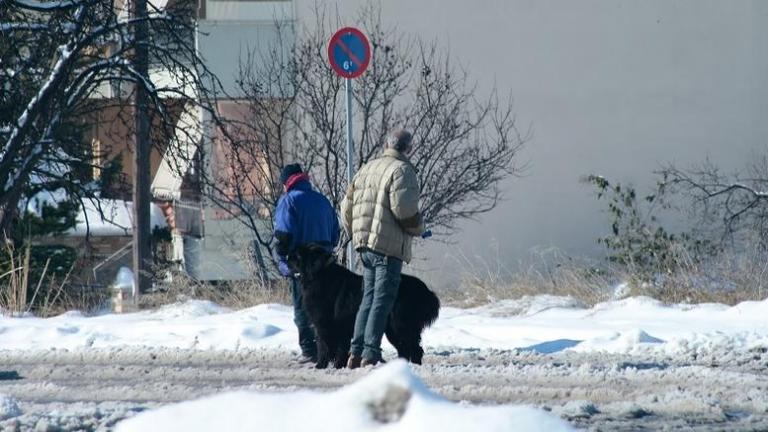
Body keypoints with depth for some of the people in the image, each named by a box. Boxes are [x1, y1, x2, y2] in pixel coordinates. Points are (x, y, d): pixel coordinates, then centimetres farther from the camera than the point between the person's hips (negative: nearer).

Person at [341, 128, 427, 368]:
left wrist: (355, 235, 28)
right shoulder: (402, 171, -8)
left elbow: (347, 207, 18)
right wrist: (419, 228, 1)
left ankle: (356, 353, 9)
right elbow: (404, 210, -18)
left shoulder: (366, 169, 17)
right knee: (383, 299, -5)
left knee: (369, 297, 14)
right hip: (389, 245, -8)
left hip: (364, 243, 8)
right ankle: (370, 354, -10)